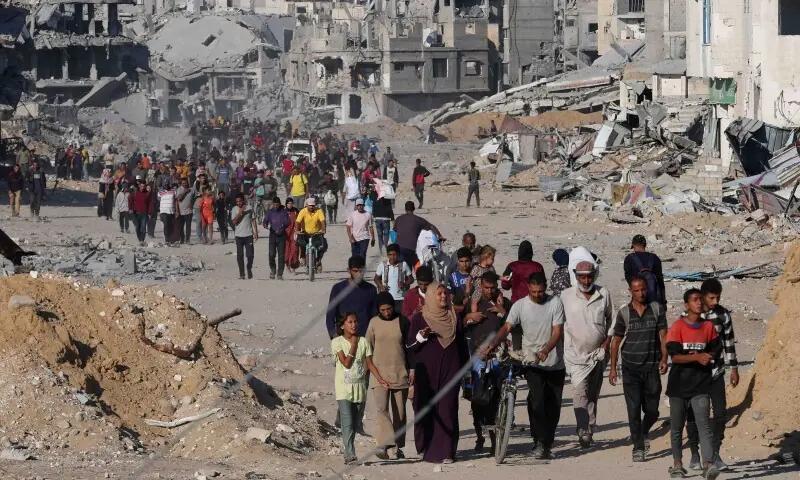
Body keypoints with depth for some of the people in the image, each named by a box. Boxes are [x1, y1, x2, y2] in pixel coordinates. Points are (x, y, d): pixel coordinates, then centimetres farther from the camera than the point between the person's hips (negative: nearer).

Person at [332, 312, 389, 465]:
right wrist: (353, 345, -9)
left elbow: (369, 363, 4)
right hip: (344, 388, -4)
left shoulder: (363, 341, 6)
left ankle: (348, 454, 17)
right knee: (347, 422, -15)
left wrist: (380, 379, -8)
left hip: (360, 388, 4)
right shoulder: (337, 342, -4)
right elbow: (346, 363, -13)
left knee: (356, 423, 6)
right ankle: (350, 454, -21)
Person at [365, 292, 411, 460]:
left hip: (400, 373, 1)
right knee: (381, 408, -16)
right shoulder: (374, 323, 4)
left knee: (400, 411, 5)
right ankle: (384, 444, -25)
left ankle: (398, 447, 13)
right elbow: (368, 348, 11)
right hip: (380, 372, -1)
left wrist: (412, 369, 5)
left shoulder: (402, 321, 4)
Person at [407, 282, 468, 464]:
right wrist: (421, 336, -17)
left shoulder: (455, 318, 12)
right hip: (426, 370, -1)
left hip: (450, 369, 1)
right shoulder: (419, 318, 4)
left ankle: (446, 451, -6)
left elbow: (462, 345, 17)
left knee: (447, 409, -5)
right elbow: (410, 345, 2)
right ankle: (425, 448, 7)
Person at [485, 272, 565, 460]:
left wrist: (546, 350, -25)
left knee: (553, 406, 5)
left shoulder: (555, 303, -3)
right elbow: (507, 327, -11)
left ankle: (547, 443, 19)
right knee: (536, 399, -18)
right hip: (532, 363, -1)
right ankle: (540, 442, -15)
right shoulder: (520, 305, -2)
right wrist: (493, 344, -30)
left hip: (555, 363, 1)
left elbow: (557, 331, -8)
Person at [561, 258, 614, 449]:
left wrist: (607, 341, 2)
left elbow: (611, 320, 13)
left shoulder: (603, 294, 2)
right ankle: (583, 430, -24)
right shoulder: (566, 295, -4)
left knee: (593, 394, 11)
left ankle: (590, 429, 22)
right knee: (580, 390, -17)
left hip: (598, 353, 3)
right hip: (576, 353, -3)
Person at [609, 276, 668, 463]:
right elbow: (616, 341, 8)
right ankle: (638, 447, -1)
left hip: (652, 367, 1)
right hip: (631, 368, -1)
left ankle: (644, 432, 36)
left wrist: (664, 358, -12)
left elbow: (663, 335, 1)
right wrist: (613, 368, 5)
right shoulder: (624, 313, 2)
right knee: (634, 409, -7)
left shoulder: (657, 309, 3)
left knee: (652, 410, 6)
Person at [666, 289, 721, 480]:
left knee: (704, 424, -13)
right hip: (679, 383, -1)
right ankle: (677, 464, 27)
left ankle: (708, 465, -25)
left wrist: (707, 357, -9)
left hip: (701, 384, 1)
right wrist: (696, 357, -24)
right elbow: (674, 356, -12)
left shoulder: (708, 326, 4)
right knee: (677, 426, 11)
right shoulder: (678, 327, -7)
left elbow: (715, 351, 13)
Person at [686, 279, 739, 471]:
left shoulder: (723, 314, 0)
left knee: (720, 413, -3)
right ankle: (695, 455, 17)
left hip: (716, 372, 2)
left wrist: (733, 368, 7)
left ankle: (714, 453, 8)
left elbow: (729, 342, 8)